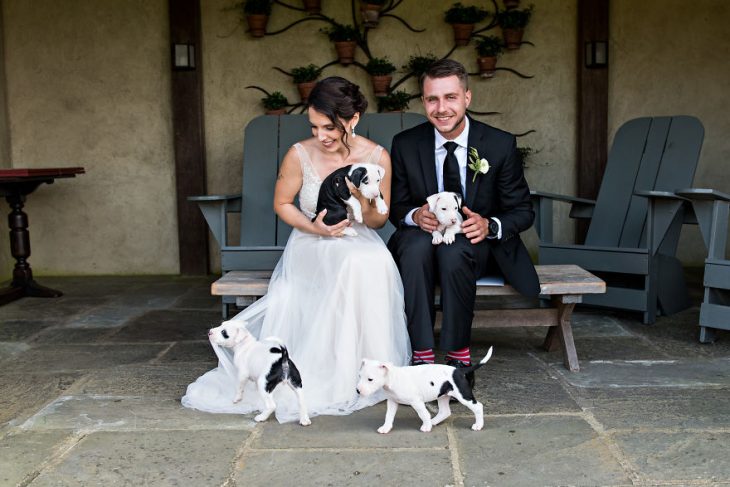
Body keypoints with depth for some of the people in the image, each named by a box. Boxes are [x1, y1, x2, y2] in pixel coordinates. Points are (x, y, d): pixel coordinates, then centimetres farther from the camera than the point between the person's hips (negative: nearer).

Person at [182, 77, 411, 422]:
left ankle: (369, 369, -18)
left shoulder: (377, 157, -5)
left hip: (360, 243, 2)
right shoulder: (300, 154, -10)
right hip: (311, 249, -2)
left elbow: (380, 220, 4)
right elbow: (282, 203, 4)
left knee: (376, 263, -34)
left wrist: (364, 206, -19)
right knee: (353, 266, -35)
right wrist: (313, 226, -14)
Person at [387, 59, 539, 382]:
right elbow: (396, 207, 4)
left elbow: (522, 210, -2)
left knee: (454, 250, -35)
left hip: (480, 244, -1)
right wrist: (416, 216, -21)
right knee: (416, 241, -34)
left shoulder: (500, 144, -8)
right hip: (423, 243, 2)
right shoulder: (405, 145, -3)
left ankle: (459, 355, -22)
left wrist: (490, 225, -24)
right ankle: (422, 355, -30)